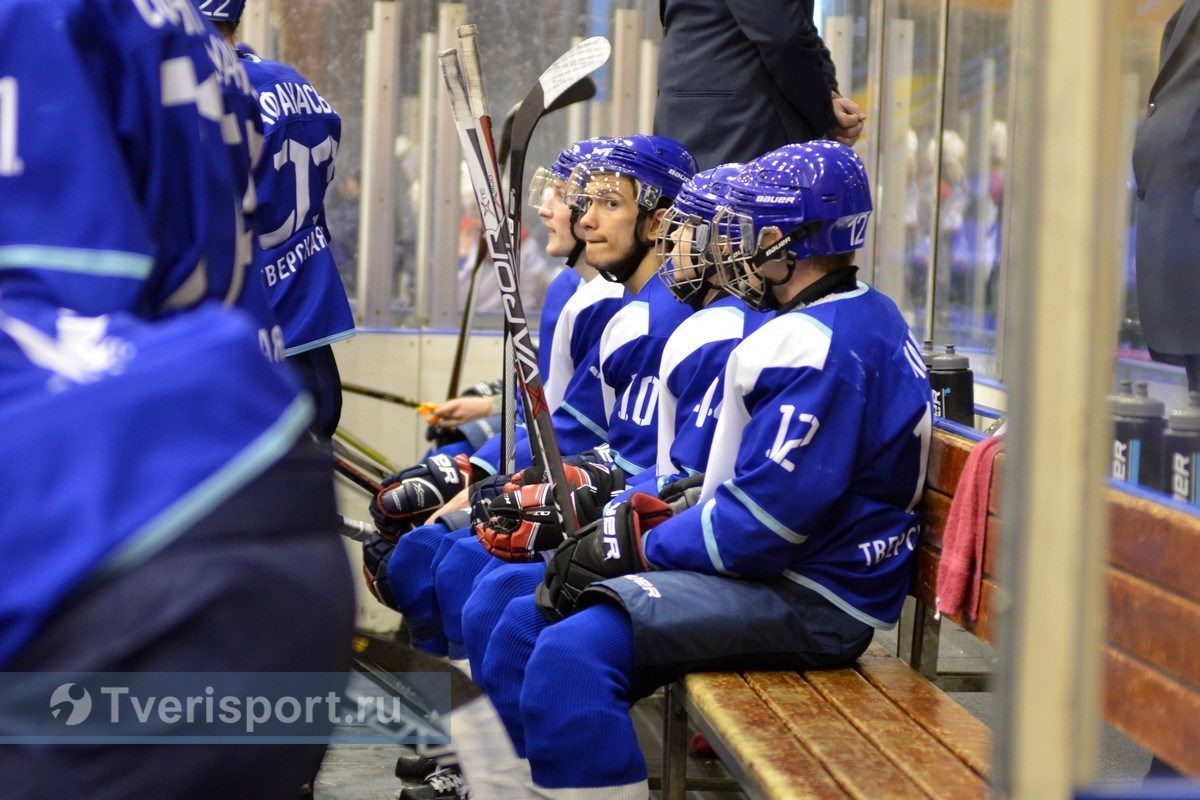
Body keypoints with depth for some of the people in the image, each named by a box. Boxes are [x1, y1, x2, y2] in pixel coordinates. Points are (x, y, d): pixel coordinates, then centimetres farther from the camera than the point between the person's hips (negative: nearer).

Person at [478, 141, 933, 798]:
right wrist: (658, 519, 8)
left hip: (808, 598, -11)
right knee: (523, 630, 9)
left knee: (572, 655, -28)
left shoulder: (822, 345, -18)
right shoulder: (865, 321, 17)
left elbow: (769, 515, -23)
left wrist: (646, 547, -12)